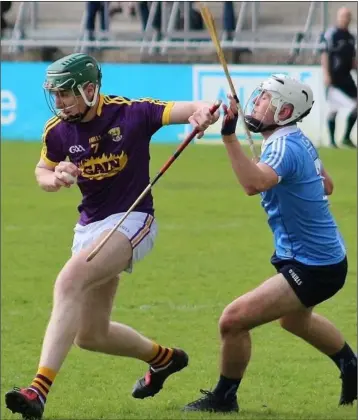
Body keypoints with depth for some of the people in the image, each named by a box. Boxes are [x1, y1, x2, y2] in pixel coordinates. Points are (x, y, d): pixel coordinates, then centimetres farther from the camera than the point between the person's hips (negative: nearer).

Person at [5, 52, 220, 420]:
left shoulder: (132, 114, -15)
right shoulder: (57, 131, -2)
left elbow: (191, 110, -17)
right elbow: (42, 171, 15)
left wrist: (202, 113, -42)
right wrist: (56, 179, -9)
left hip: (131, 221, -7)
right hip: (89, 226, 7)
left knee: (69, 282, -31)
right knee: (90, 335, 13)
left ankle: (39, 389, -38)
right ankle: (162, 358, 44)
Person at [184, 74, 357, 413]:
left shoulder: (284, 146, -26)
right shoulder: (299, 142, 4)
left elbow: (254, 183, -47)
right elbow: (325, 185, 21)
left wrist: (229, 135, -51)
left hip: (312, 269, -11)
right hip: (326, 255, 11)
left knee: (234, 320, -16)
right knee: (295, 319, 38)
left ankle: (224, 398, 4)